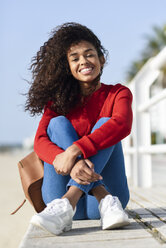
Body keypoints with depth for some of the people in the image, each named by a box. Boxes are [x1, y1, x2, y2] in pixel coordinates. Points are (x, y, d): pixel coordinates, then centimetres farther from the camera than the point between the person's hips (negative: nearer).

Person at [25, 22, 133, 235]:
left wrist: (74, 151, -32)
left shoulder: (118, 93, 6)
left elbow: (122, 125, -18)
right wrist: (68, 162, -31)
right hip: (62, 192, 1)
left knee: (105, 122, -18)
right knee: (58, 123, -15)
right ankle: (106, 202, -33)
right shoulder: (58, 100, 10)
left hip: (108, 188, -1)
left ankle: (66, 204, -40)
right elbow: (40, 141, -8)